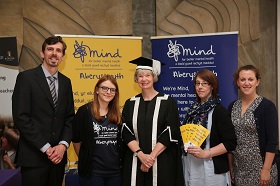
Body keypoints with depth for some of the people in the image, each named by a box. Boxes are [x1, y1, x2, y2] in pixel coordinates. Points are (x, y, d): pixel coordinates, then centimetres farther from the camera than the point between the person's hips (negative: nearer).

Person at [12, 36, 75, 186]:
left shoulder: (66, 82, 11)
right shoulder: (26, 77, -5)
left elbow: (69, 117, 10)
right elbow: (21, 117, -12)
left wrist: (63, 145, -6)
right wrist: (46, 148, -14)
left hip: (58, 154, 5)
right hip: (33, 156, -5)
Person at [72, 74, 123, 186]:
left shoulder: (117, 115, 8)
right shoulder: (84, 111, -6)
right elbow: (76, 140, -2)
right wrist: (84, 159, 6)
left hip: (115, 171, 4)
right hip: (91, 171, -4)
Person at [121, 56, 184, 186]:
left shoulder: (167, 102, -2)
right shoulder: (130, 104, 7)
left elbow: (170, 133, -9)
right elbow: (126, 133, 0)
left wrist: (151, 156, -15)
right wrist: (141, 155, -14)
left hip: (162, 162, -2)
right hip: (135, 162, 3)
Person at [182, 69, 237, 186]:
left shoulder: (219, 110, -10)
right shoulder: (194, 109, 8)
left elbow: (231, 143, -14)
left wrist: (205, 153, -21)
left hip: (211, 170, -6)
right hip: (190, 167, 6)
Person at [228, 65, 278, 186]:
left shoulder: (267, 106, -9)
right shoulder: (232, 106, 5)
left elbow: (272, 141, -12)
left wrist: (266, 170, -15)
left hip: (260, 168, -4)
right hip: (238, 169, 4)